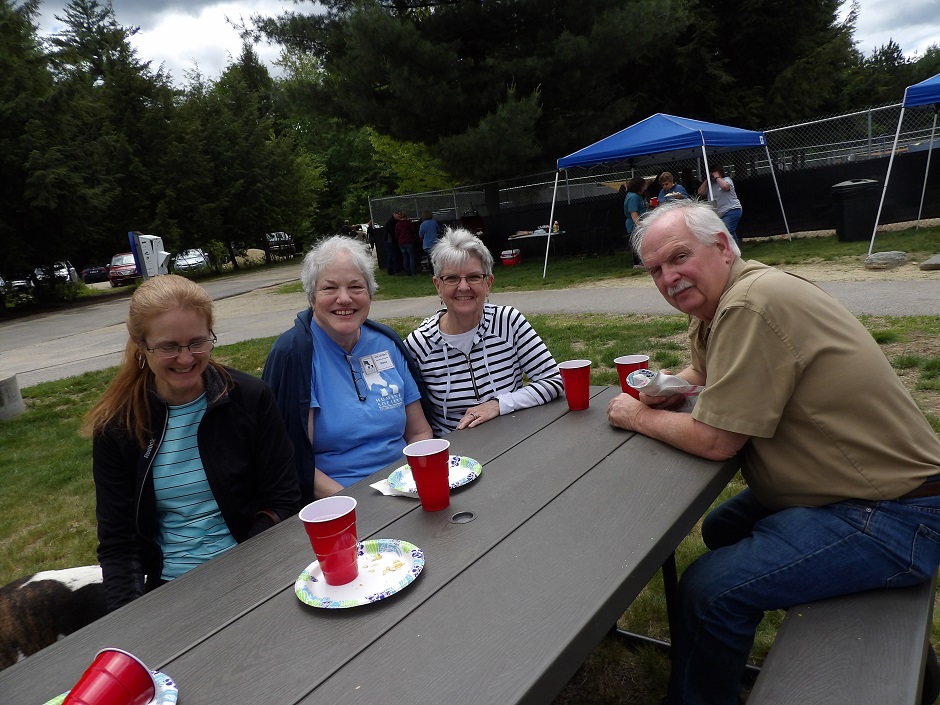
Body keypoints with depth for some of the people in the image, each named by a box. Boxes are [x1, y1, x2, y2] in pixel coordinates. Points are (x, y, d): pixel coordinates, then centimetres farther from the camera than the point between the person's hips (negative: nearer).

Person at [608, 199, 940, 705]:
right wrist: (665, 387, 2)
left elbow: (715, 441, -22)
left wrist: (638, 417, -5)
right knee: (721, 531, 22)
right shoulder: (713, 304, 5)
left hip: (891, 517, -10)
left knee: (708, 589, -17)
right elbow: (702, 372, 24)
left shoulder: (750, 305, -25)